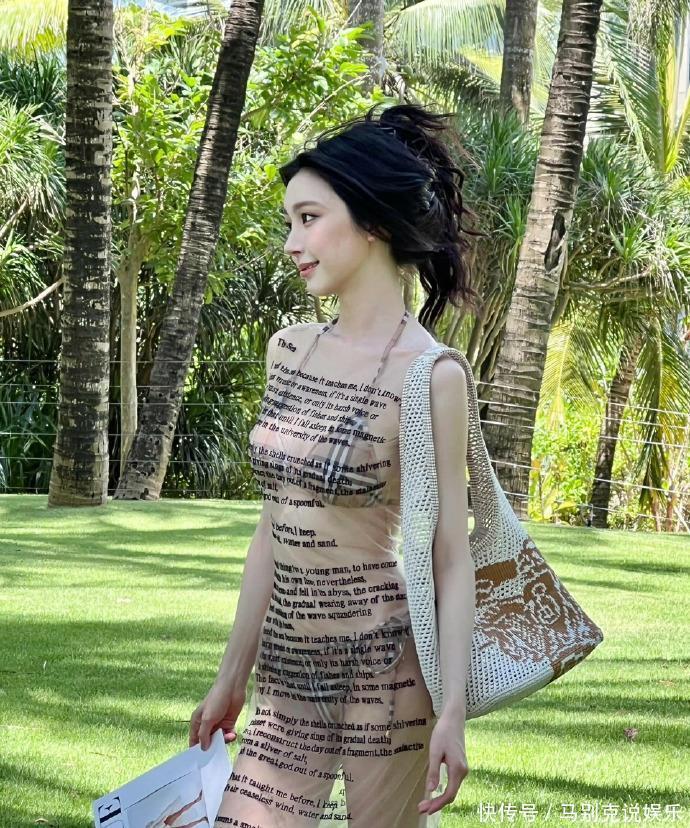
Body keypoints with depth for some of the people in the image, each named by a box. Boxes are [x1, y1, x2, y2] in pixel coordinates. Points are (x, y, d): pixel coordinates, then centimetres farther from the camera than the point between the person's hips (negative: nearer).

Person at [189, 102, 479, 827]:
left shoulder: (430, 377, -10)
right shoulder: (289, 351, 8)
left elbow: (451, 556, -10)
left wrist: (453, 709, -16)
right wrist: (232, 676, 16)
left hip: (384, 661, -6)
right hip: (289, 670, 6)